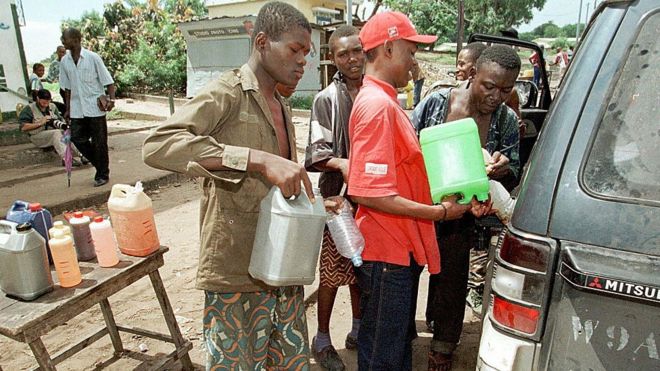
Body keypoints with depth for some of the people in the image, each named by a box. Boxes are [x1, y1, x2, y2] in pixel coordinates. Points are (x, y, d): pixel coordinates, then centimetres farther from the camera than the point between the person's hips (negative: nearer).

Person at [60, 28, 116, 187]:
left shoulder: (92, 57, -7)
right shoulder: (64, 61, 6)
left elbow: (108, 81, -5)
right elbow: (67, 87, 13)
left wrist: (112, 99, -19)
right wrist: (68, 109, 12)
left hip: (95, 106, -5)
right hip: (77, 109, 5)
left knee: (99, 142, 1)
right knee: (77, 138, 1)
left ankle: (102, 175, 14)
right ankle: (100, 164, 22)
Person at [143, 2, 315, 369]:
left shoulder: (281, 107, 14)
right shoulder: (227, 92, -12)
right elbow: (157, 146, -28)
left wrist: (312, 201, 4)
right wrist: (259, 159, -35)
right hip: (235, 272, -7)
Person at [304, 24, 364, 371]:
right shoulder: (326, 99, -5)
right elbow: (317, 153, -10)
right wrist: (341, 164, -28)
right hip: (340, 199, -4)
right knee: (332, 273, 5)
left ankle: (358, 329, 37)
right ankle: (322, 340, 25)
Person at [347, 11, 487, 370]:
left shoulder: (385, 100, 12)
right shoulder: (377, 104, -20)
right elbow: (368, 193, -25)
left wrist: (447, 192, 7)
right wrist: (439, 212, -18)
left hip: (401, 250, 10)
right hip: (386, 255, -10)